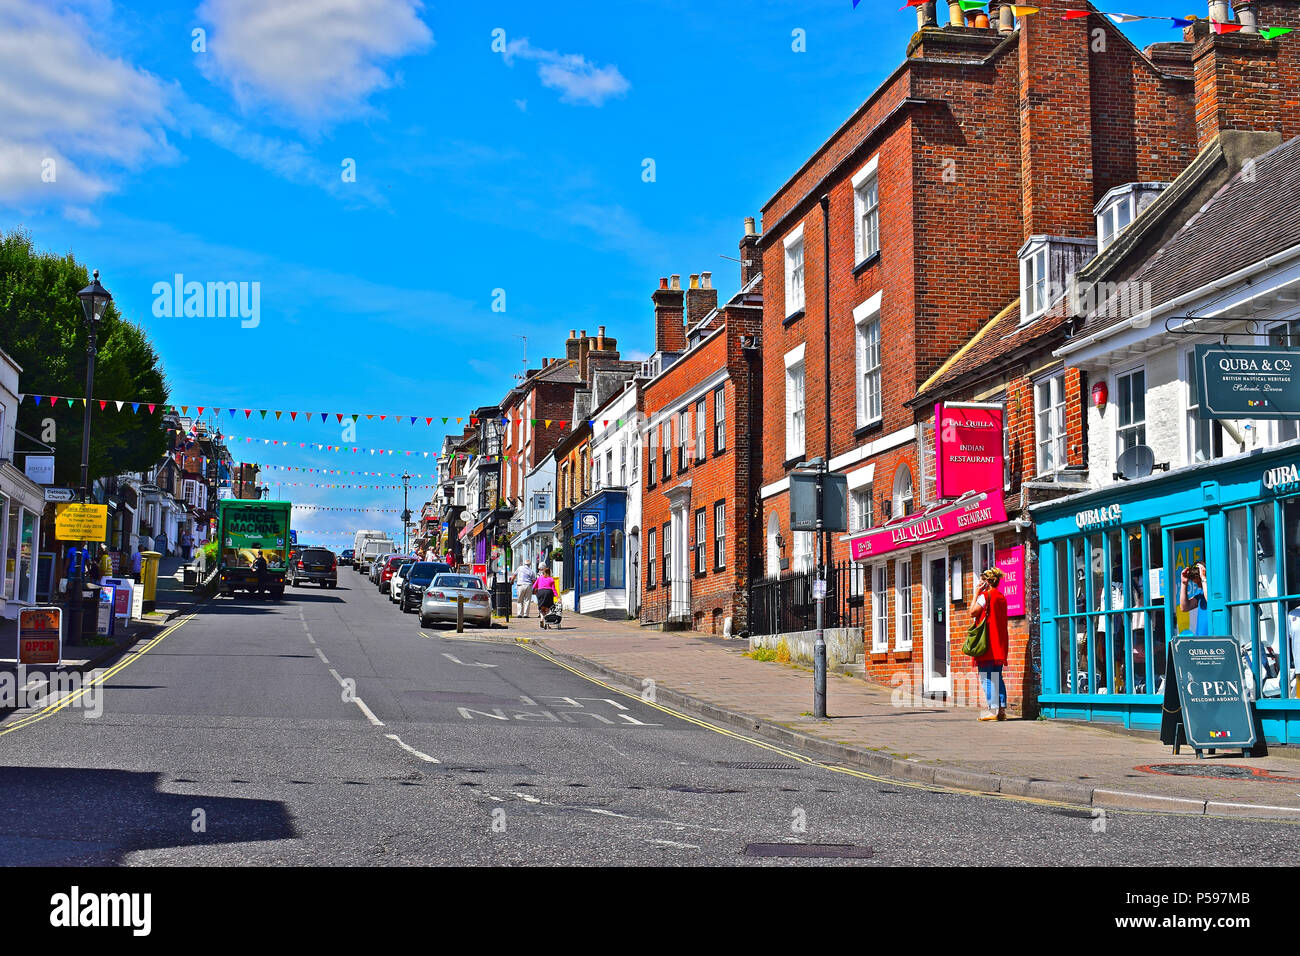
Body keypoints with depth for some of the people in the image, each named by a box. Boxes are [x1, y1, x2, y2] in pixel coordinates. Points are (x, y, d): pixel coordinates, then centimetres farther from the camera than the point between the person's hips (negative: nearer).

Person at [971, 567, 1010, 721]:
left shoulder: (985, 596, -10)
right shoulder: (1001, 597, 14)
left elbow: (973, 612, -8)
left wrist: (977, 593, -1)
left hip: (987, 643, -8)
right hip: (1000, 643, 8)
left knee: (986, 678, -6)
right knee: (997, 677, 10)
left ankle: (992, 710, -11)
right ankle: (1002, 709, 7)